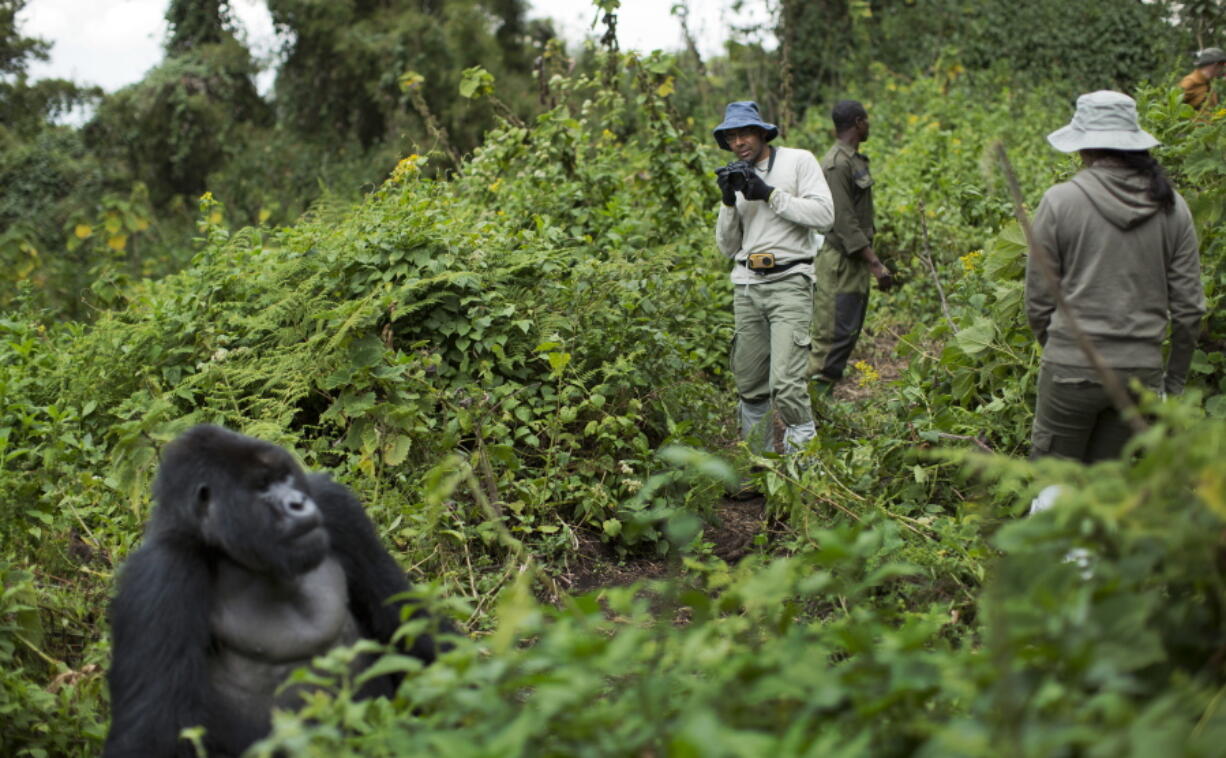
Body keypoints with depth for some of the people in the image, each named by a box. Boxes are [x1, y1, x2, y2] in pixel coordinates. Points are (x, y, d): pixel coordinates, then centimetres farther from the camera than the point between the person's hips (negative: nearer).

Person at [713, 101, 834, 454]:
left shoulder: (798, 161, 2)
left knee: (785, 382, -17)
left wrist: (769, 194, -11)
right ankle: (756, 459, 21)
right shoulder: (736, 177, 17)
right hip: (747, 286, 5)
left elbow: (824, 215, -11)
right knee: (750, 383, 8)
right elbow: (728, 247, 14)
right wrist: (729, 202, -1)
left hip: (789, 283, -5)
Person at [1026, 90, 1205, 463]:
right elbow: (1189, 307, 5)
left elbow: (1038, 302, -2)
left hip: (1073, 368, -4)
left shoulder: (1060, 201, -7)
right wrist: (1174, 381, 16)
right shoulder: (1170, 206, 2)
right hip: (1142, 370, 4)